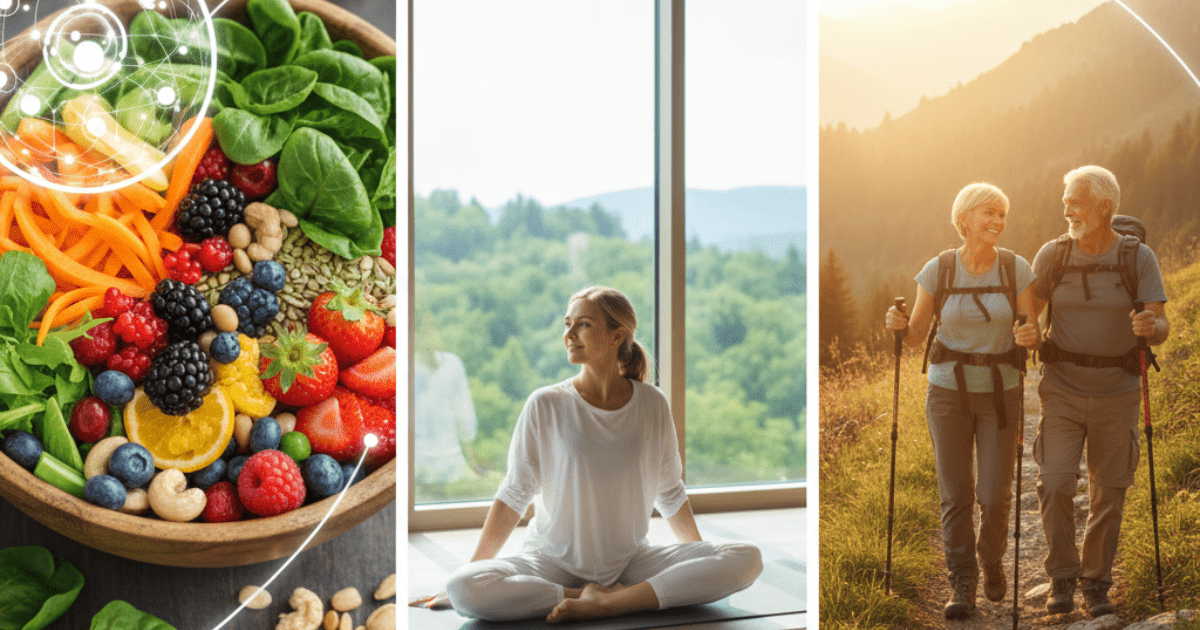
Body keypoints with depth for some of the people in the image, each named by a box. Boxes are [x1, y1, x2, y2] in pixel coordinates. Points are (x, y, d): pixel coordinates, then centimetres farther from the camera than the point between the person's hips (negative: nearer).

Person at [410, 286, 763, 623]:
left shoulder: (652, 405, -1)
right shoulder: (546, 406, -6)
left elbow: (670, 494, 11)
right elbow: (513, 495, 0)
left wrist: (703, 558, 14)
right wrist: (473, 569, -2)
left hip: (631, 561, 2)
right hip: (554, 561, -2)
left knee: (747, 560, -20)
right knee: (463, 589, -31)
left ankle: (605, 602, -22)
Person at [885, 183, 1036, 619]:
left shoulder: (1016, 269, -5)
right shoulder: (938, 270, -6)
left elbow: (1033, 334, -3)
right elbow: (915, 335, 1)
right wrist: (897, 324, -21)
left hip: (1000, 392, 0)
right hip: (948, 391, 0)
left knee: (995, 495, -2)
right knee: (955, 495, -1)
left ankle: (992, 562, 29)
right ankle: (962, 586, 13)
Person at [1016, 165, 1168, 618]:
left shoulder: (1139, 257, -8)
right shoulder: (1052, 254, -5)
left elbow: (1162, 328, -13)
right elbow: (1028, 313, 6)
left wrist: (1151, 328, -37)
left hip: (1116, 396, 0)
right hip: (1063, 392, 0)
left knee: (1108, 495, 6)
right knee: (1055, 486, -10)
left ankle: (1097, 584, 23)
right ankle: (1062, 579, 9)